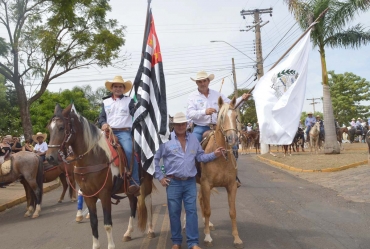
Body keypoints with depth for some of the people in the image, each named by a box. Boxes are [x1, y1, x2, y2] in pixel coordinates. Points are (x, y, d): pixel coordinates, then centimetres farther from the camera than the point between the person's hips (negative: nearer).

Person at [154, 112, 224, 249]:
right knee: (174, 212, 7)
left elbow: (200, 156, 11)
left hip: (190, 182, 3)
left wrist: (214, 154, -5)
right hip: (173, 182, -2)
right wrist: (160, 177, -5)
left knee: (191, 211, 3)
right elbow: (155, 159, -2)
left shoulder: (193, 138, 6)